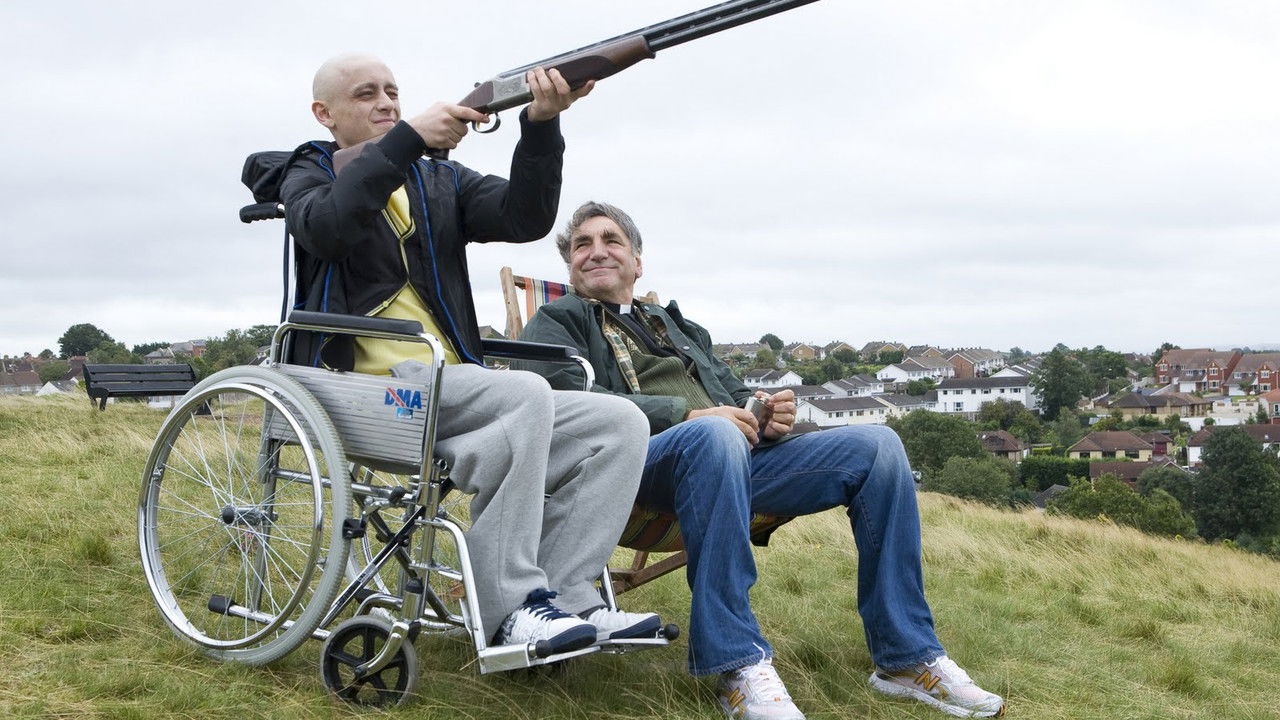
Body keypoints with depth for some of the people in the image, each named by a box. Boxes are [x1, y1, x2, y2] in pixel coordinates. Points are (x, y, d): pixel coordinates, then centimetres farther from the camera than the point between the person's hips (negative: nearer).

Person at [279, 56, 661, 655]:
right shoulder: (311, 174, 13)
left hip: (453, 390, 6)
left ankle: (563, 597, -19)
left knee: (619, 424, -13)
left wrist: (541, 126, -14)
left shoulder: (441, 183, 23)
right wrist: (409, 137, -20)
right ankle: (506, 607, -28)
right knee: (527, 393, -31)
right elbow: (325, 228, -14)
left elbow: (524, 217, 2)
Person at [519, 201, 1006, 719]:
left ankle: (907, 657, -11)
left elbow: (734, 395, 30)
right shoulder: (556, 322, 16)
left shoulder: (680, 328, 37)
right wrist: (687, 415, -14)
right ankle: (738, 666, -39)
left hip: (735, 460, 6)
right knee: (714, 435, -40)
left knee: (876, 444, -11)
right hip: (635, 459, -6)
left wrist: (766, 416, 3)